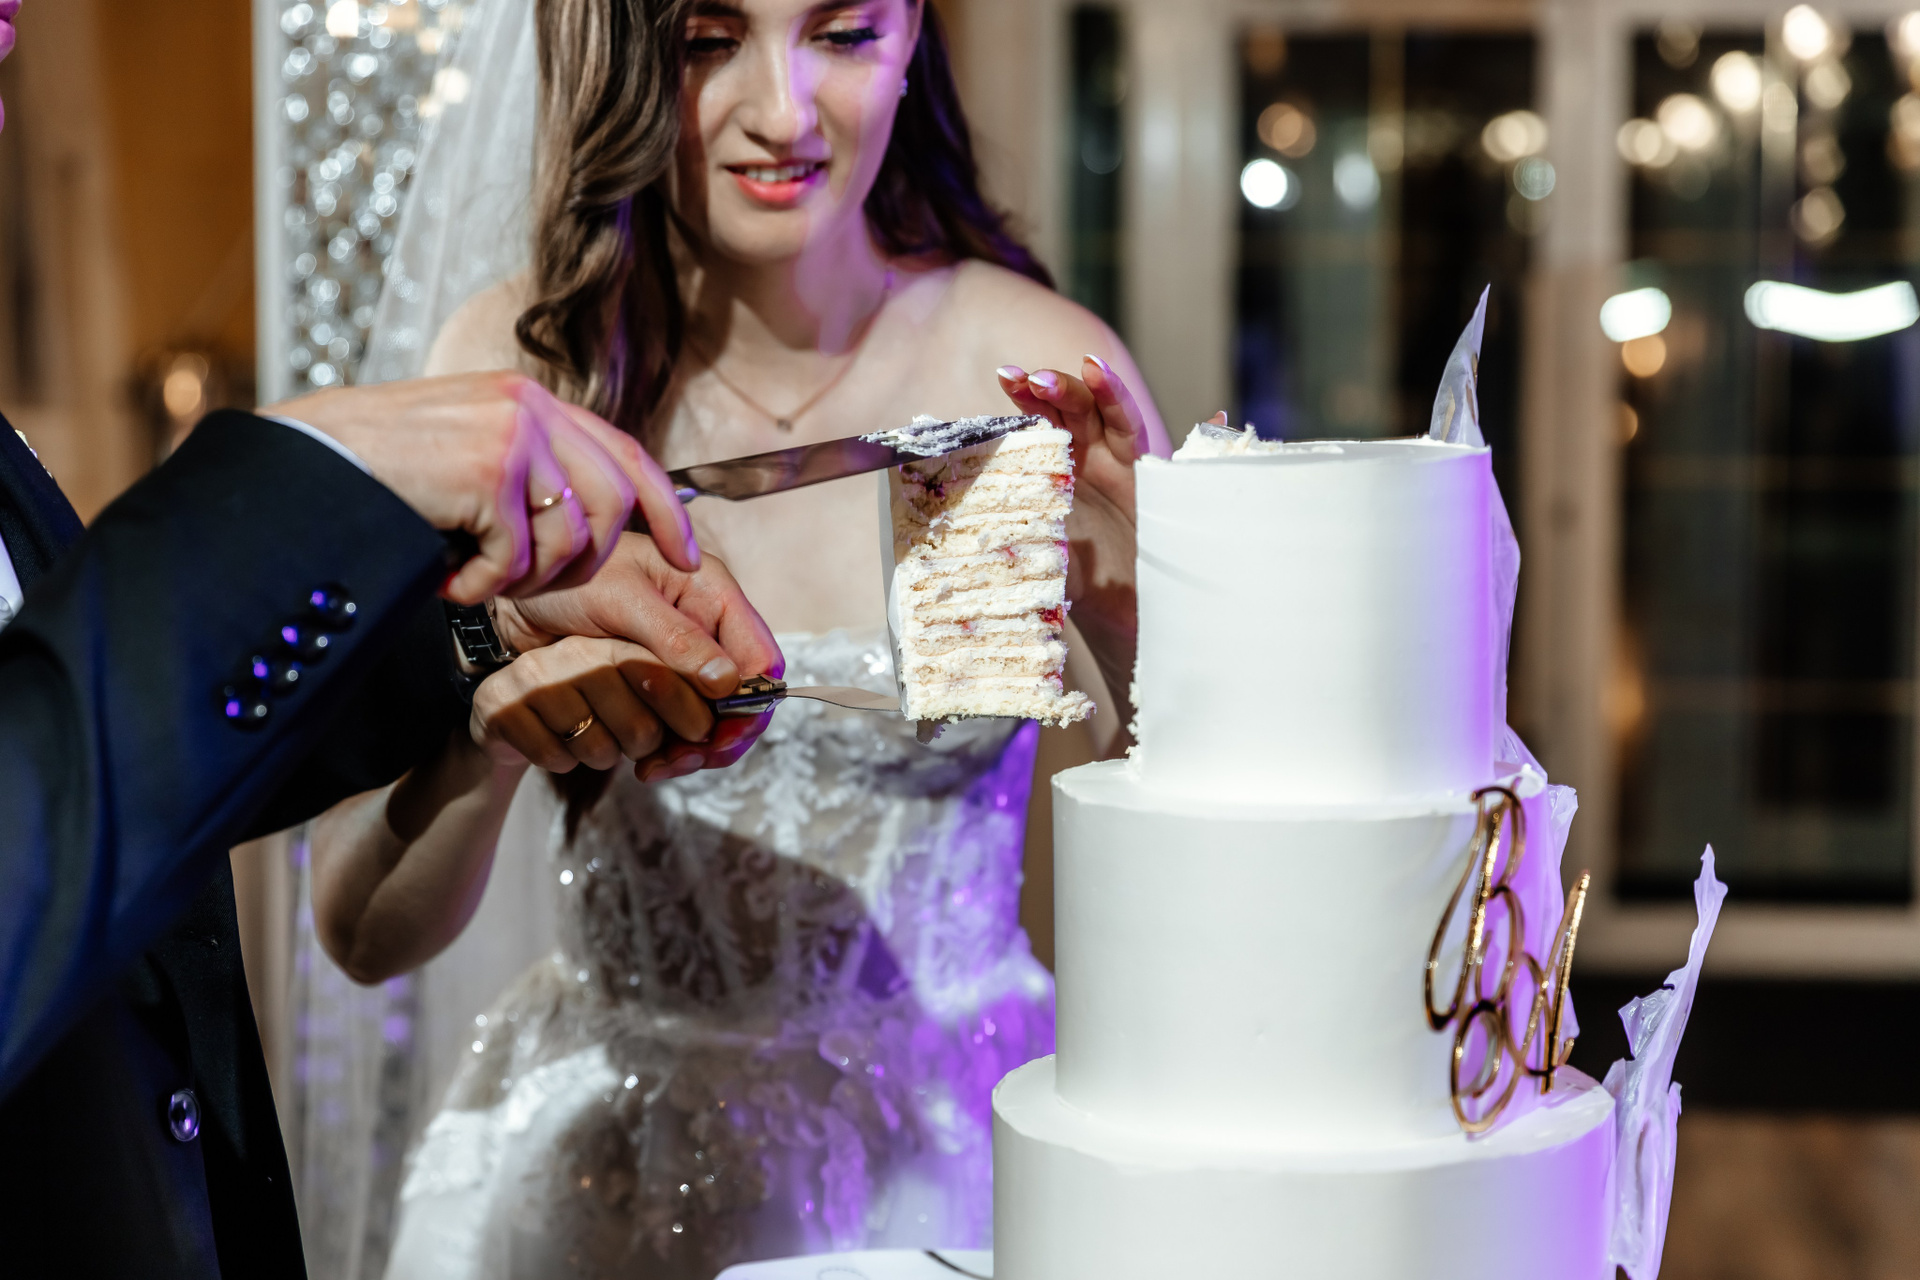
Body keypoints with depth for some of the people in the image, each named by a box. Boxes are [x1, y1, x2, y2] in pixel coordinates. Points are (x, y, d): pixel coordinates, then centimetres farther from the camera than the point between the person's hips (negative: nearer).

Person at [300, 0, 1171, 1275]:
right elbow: (366, 926, -14)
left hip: (944, 1166, 0)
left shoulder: (1037, 374, -12)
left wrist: (1143, 642, -27)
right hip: (596, 1171, 0)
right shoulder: (513, 362, -11)